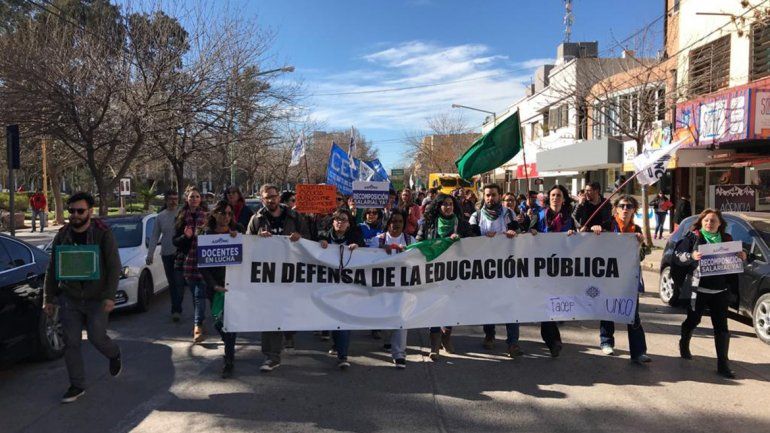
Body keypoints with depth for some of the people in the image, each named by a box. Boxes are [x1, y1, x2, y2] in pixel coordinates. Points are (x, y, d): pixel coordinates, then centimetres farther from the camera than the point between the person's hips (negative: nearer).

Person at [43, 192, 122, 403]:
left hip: (97, 299, -4)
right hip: (69, 299, 4)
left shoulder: (103, 233, -8)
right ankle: (77, 386, 18)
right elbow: (52, 269, 11)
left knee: (97, 337, -2)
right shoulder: (62, 235, 4)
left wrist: (110, 296, -18)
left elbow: (114, 266, -10)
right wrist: (48, 299, 8)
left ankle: (114, 355, 33)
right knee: (71, 342, 4)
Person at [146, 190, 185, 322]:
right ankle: (176, 309, 22)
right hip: (166, 254, 4)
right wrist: (150, 254, 6)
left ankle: (176, 310, -7)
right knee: (171, 283, 11)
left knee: (179, 282, -9)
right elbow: (154, 236, 10)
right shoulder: (160, 217, 7)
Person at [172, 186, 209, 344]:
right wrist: (185, 236, -13)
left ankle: (198, 326, -13)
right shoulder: (182, 217, 7)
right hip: (187, 260, 2)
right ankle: (198, 324, 24)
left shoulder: (207, 215, 4)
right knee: (196, 293, 9)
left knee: (199, 293, -11)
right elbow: (175, 241, 6)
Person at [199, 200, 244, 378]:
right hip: (215, 285, 2)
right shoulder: (206, 233, 1)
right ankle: (230, 350, 36)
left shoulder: (237, 230, 1)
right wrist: (214, 285, -12)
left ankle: (228, 361, 4)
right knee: (219, 322, 8)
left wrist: (238, 238, -17)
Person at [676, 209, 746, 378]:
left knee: (721, 326, 2)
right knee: (693, 320, 13)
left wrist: (741, 257, -1)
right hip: (698, 288, -3)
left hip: (721, 290, 3)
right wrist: (691, 256, -23)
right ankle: (684, 344, 41)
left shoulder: (726, 238, 9)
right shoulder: (693, 237, -2)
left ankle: (723, 364, 7)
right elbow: (678, 254, -5)